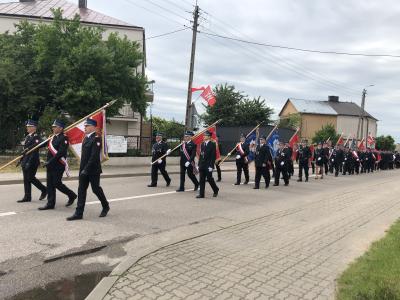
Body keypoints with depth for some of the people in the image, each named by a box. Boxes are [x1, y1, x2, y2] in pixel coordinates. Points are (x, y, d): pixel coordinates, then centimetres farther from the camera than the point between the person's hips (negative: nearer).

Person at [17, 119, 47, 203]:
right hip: (25, 161, 9)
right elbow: (25, 150, 20)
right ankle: (27, 197, 17)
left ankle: (44, 190, 14)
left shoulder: (36, 137, -13)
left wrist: (29, 162, -24)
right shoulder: (27, 136, 14)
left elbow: (35, 151, -20)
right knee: (26, 179, 9)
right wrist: (22, 160, 17)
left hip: (32, 161, -8)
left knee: (31, 178, -4)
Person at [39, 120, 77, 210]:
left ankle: (72, 195, 16)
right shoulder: (53, 137, 14)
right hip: (50, 165, 8)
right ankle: (50, 204, 16)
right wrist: (48, 162, 8)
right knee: (50, 184, 9)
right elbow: (50, 151, 17)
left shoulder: (64, 138, -12)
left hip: (58, 166, -8)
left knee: (57, 184, -5)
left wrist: (50, 161, -21)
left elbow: (61, 153, -21)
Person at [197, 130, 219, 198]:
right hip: (202, 166, 6)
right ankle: (201, 194, 9)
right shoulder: (202, 144, 12)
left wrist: (211, 166, -17)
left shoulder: (212, 145, -7)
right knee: (202, 180, 5)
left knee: (209, 179, 3)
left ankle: (216, 190, 27)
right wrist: (199, 164, 10)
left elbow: (213, 156, -11)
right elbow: (200, 155, 14)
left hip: (208, 166, -6)